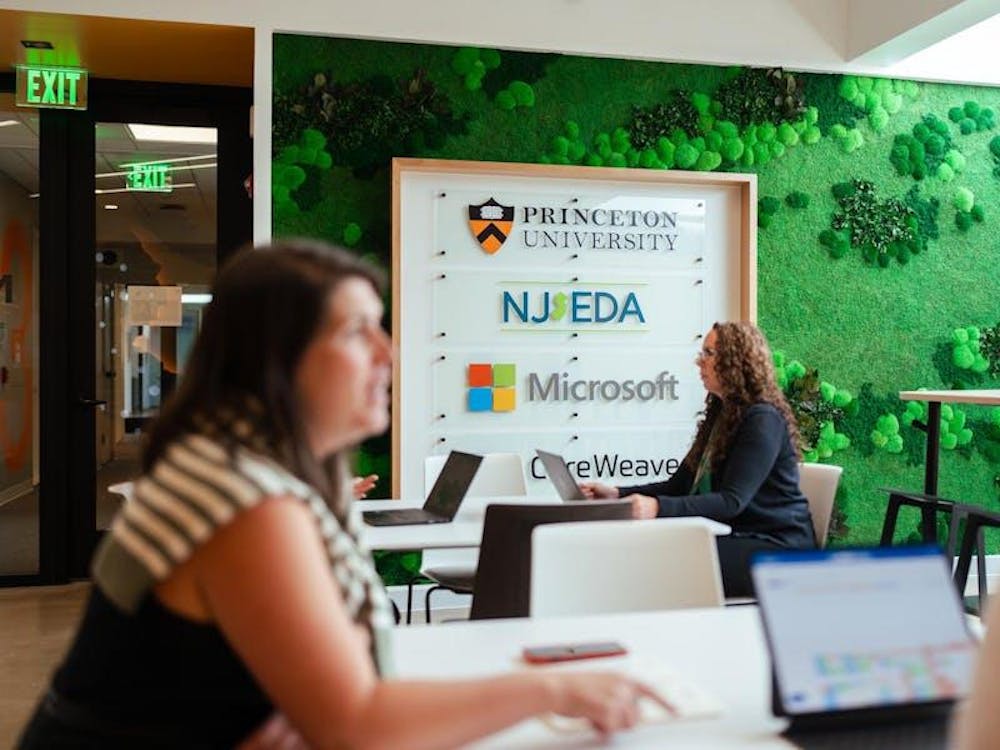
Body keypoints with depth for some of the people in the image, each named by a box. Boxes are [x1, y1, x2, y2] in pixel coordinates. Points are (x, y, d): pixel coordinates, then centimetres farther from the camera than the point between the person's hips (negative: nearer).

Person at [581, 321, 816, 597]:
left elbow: (732, 501, -22)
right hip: (736, 538, 8)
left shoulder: (763, 421, -11)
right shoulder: (721, 414, 18)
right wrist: (618, 494, 1)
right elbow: (681, 485, 14)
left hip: (776, 547, -8)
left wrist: (658, 507, -34)